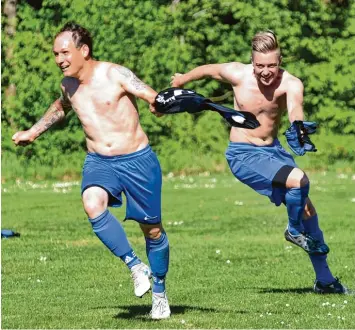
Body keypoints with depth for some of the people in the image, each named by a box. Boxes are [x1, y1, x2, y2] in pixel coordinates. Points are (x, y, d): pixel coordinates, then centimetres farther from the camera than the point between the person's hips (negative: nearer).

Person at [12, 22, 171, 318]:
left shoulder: (115, 75, -13)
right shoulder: (68, 85, 5)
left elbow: (154, 98, -23)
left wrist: (159, 104, -47)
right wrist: (33, 132, 34)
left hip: (137, 160, -4)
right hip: (98, 161, 4)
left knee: (152, 230, 7)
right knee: (93, 204, -30)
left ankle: (159, 292, 29)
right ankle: (135, 266, -19)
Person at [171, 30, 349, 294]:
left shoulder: (290, 83, -20)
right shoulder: (237, 74, -18)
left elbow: (295, 106, -43)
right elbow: (206, 70, 3)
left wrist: (298, 127, -65)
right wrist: (180, 81, 22)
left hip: (273, 150, 3)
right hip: (243, 154, -3)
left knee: (307, 208, 5)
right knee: (298, 179, -26)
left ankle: (324, 280, 19)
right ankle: (294, 231, 3)